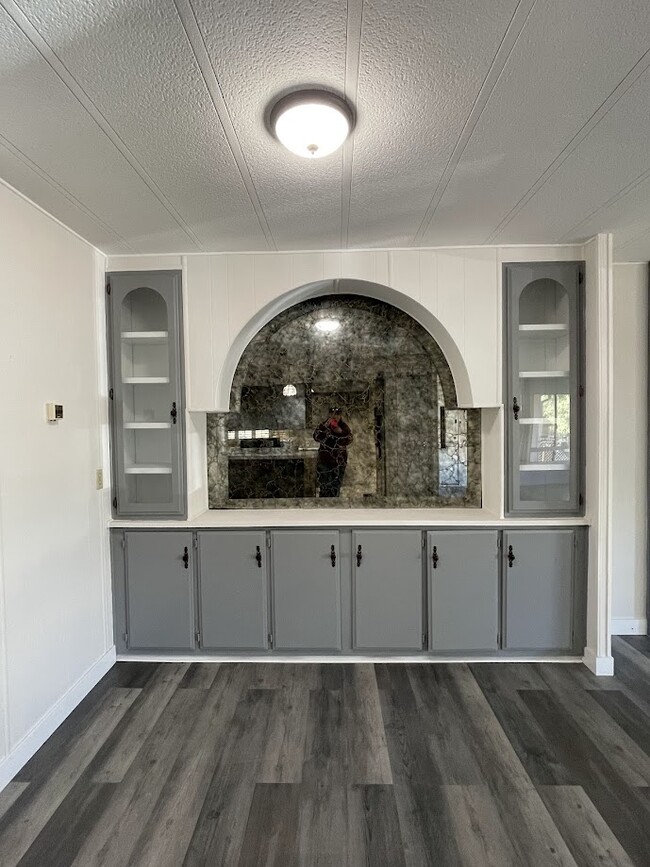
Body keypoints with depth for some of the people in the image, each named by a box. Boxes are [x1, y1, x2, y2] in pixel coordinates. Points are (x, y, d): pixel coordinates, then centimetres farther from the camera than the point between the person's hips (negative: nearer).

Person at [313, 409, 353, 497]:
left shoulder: (344, 427, 0)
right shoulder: (323, 425, -2)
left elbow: (348, 440, -9)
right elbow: (316, 437, -15)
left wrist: (341, 433, -24)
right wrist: (325, 426, -24)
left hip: (339, 460, 1)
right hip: (324, 459, -1)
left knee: (336, 484, 9)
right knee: (324, 483, 3)